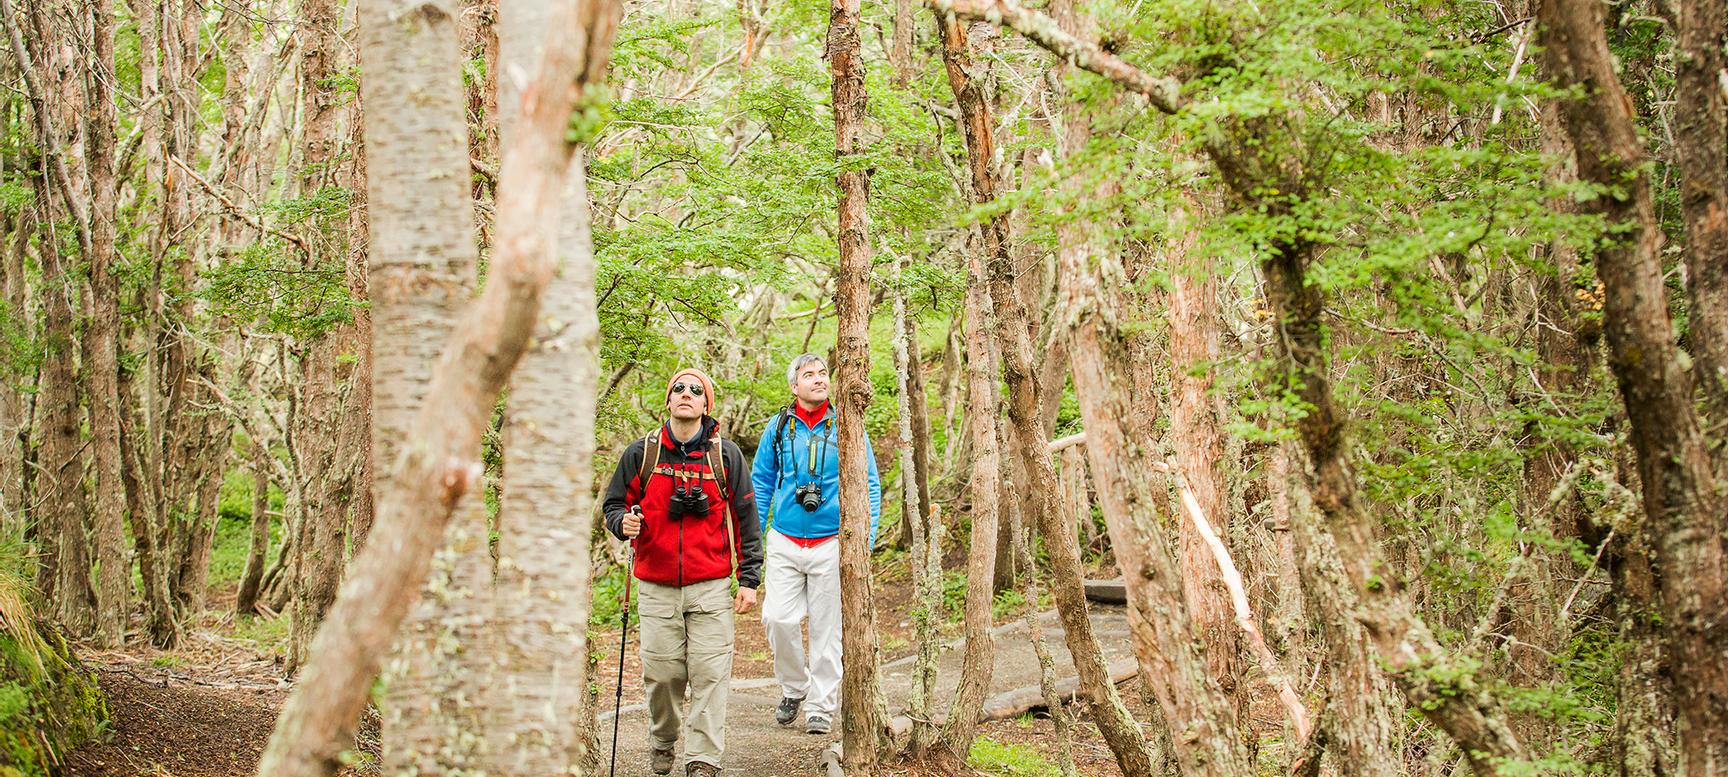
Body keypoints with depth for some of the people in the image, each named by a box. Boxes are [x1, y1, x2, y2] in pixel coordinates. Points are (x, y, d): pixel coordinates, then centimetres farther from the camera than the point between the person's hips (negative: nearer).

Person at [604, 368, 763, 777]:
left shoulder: (726, 455, 3)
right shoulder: (641, 453, 4)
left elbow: (746, 520, 7)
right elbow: (613, 503, 13)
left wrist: (748, 579, 3)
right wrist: (623, 522, -11)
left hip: (711, 588, -1)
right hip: (657, 588, 1)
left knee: (710, 674, -6)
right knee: (661, 673, 3)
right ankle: (662, 741, 28)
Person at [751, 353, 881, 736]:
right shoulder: (778, 428, 4)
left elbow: (869, 487, 3)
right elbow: (761, 484, 13)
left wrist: (864, 541, -5)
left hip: (831, 544, -1)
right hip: (785, 543, 1)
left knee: (827, 628, 3)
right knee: (778, 618, -10)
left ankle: (820, 707, 15)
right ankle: (794, 688, 14)